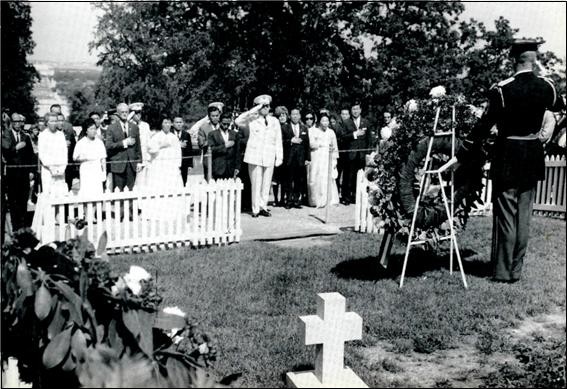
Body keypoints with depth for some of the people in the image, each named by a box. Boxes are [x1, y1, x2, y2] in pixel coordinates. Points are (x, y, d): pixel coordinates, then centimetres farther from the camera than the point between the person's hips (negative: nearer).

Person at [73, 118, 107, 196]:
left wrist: (104, 172, 5)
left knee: (98, 192, -3)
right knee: (85, 192, -7)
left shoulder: (99, 142, 6)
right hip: (85, 171, -2)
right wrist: (84, 159, -15)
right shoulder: (81, 143, 0)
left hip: (97, 171, 2)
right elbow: (75, 158, 3)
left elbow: (103, 159, 9)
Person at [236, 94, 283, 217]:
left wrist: (279, 157, 7)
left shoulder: (275, 121, 12)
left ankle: (263, 207, 14)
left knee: (266, 184, 5)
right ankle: (256, 209, 4)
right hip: (254, 156, -3)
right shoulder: (252, 119, 3)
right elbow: (238, 121, -13)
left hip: (269, 158, 3)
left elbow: (278, 141, 13)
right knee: (256, 184, -3)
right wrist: (253, 111, -13)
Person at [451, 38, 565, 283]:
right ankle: (516, 270, 19)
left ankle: (503, 272, 9)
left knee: (505, 215, 4)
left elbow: (483, 127, -17)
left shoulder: (502, 90, -16)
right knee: (524, 215, 12)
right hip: (533, 156, 4)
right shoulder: (546, 87, -2)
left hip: (507, 156, -4)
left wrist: (461, 156, -12)